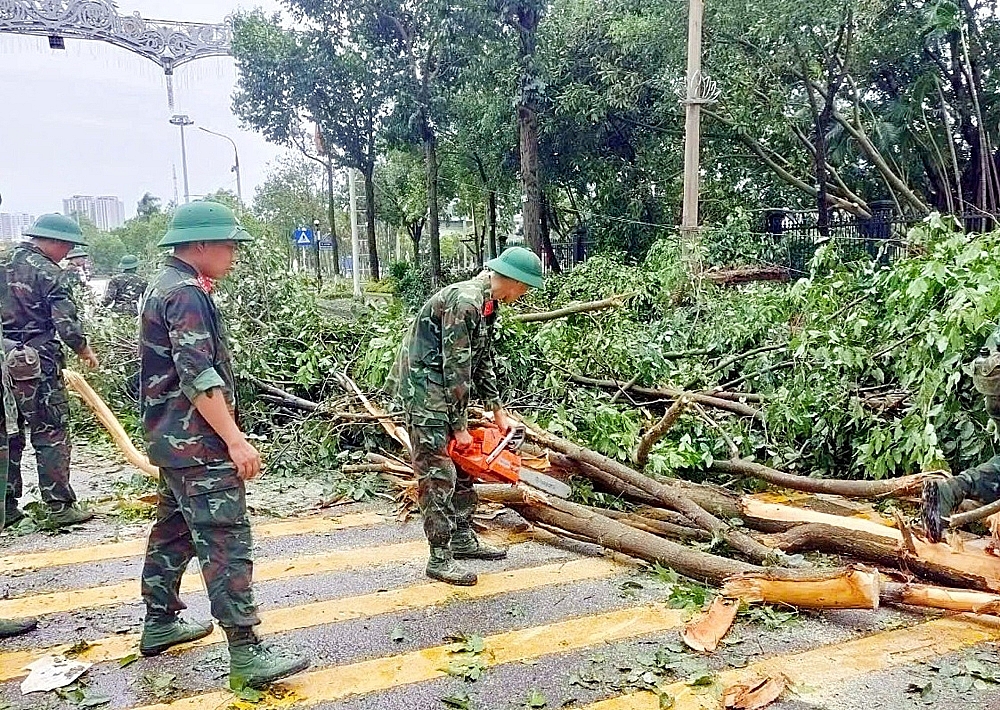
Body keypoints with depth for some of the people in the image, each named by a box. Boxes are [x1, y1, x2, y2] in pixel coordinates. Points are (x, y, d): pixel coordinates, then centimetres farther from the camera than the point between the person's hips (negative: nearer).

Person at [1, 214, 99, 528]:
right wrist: (85, 351, 0)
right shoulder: (49, 273, -12)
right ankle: (60, 507, 5)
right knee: (51, 436, 1)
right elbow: (67, 326, -17)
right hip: (37, 366, -7)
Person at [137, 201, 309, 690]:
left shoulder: (163, 286, 15)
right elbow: (198, 377, -25)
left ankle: (159, 623, 33)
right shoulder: (186, 294, -18)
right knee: (225, 544, -9)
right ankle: (246, 655, -5)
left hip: (171, 439, 11)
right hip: (198, 445, -11)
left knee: (173, 530, 20)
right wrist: (236, 440, -25)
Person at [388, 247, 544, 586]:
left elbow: (482, 361, 14)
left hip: (446, 389, 10)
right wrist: (459, 427, -17)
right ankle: (440, 557, 2)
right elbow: (456, 368, -23)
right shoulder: (465, 302, -24)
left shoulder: (487, 303, 7)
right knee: (437, 473, -7)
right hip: (422, 387, -10)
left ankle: (463, 538, 26)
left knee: (461, 463, 15)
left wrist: (498, 413, 13)